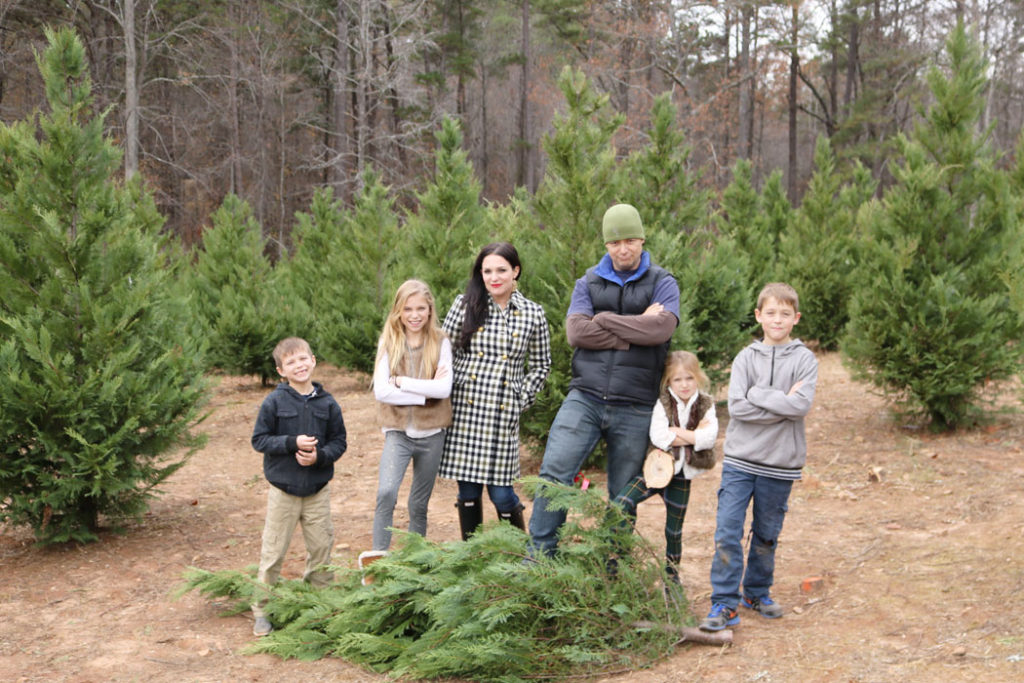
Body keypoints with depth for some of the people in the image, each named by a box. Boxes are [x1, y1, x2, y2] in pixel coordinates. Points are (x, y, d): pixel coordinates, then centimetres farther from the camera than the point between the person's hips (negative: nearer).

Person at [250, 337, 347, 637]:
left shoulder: (327, 403, 0)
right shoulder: (274, 402, -7)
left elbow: (339, 441, 5)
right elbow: (259, 439, -6)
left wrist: (320, 455, -15)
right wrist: (293, 443, -18)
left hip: (317, 490, 2)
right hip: (283, 490, -2)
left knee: (322, 549, 9)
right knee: (273, 552, 4)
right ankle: (263, 609, 15)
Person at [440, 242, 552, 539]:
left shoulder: (533, 314, 4)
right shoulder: (465, 304, 4)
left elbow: (540, 366, 13)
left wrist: (522, 400, 4)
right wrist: (446, 394, 3)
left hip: (503, 414, -1)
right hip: (464, 410, 1)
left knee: (501, 492, -3)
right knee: (468, 490, 5)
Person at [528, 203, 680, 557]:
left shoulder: (662, 283, 5)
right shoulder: (589, 282, 10)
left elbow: (661, 328, -15)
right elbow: (576, 332, -7)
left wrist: (604, 320, -8)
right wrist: (638, 328, -10)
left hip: (634, 408, -1)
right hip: (585, 398, 1)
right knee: (554, 471, -14)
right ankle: (540, 555, -5)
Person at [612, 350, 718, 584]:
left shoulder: (706, 405, 0)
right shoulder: (663, 404, -7)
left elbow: (709, 437, -15)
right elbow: (658, 437, -22)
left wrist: (678, 432, -18)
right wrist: (694, 435, -18)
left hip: (682, 475, 2)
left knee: (674, 528, 13)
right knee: (622, 503, -23)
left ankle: (672, 573, 32)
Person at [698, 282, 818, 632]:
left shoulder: (804, 359, 1)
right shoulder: (746, 357, 3)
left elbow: (801, 404, -15)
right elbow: (737, 407, -9)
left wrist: (758, 394, -14)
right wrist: (782, 403, -13)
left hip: (780, 462, 0)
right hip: (740, 459, 0)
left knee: (766, 535, 12)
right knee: (727, 531, -8)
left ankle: (757, 592, 31)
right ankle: (724, 603, -2)